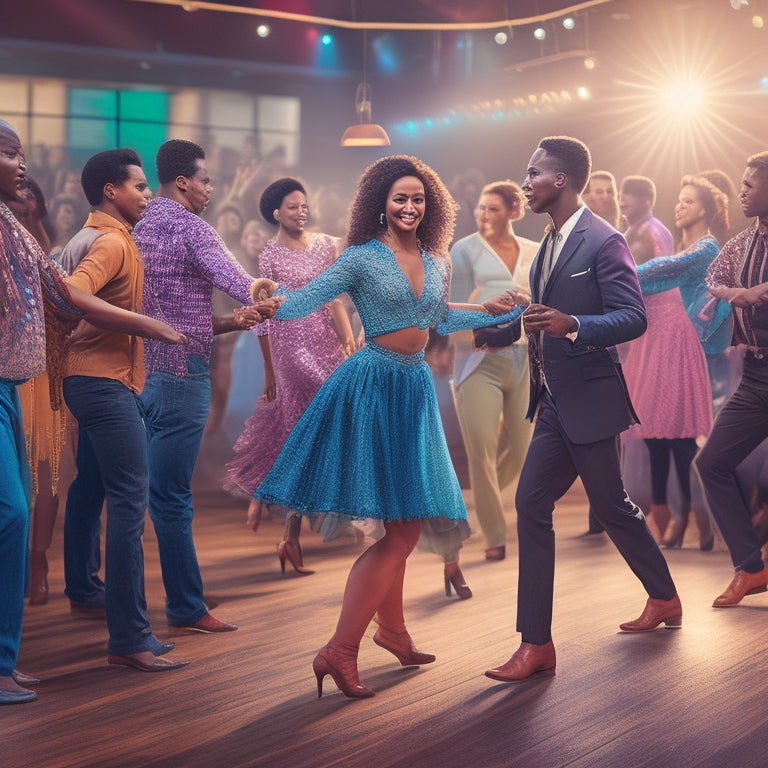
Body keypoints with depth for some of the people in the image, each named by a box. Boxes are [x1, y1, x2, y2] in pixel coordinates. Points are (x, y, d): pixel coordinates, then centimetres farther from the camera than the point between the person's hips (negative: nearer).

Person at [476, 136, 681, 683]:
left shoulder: (603, 242, -13)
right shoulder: (550, 244, 15)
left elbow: (633, 318, -21)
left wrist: (572, 325, -35)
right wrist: (498, 329, 23)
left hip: (591, 401, -9)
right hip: (555, 402, 9)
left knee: (611, 505, 5)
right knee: (532, 505, 3)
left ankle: (665, 598, 29)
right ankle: (536, 643, 8)